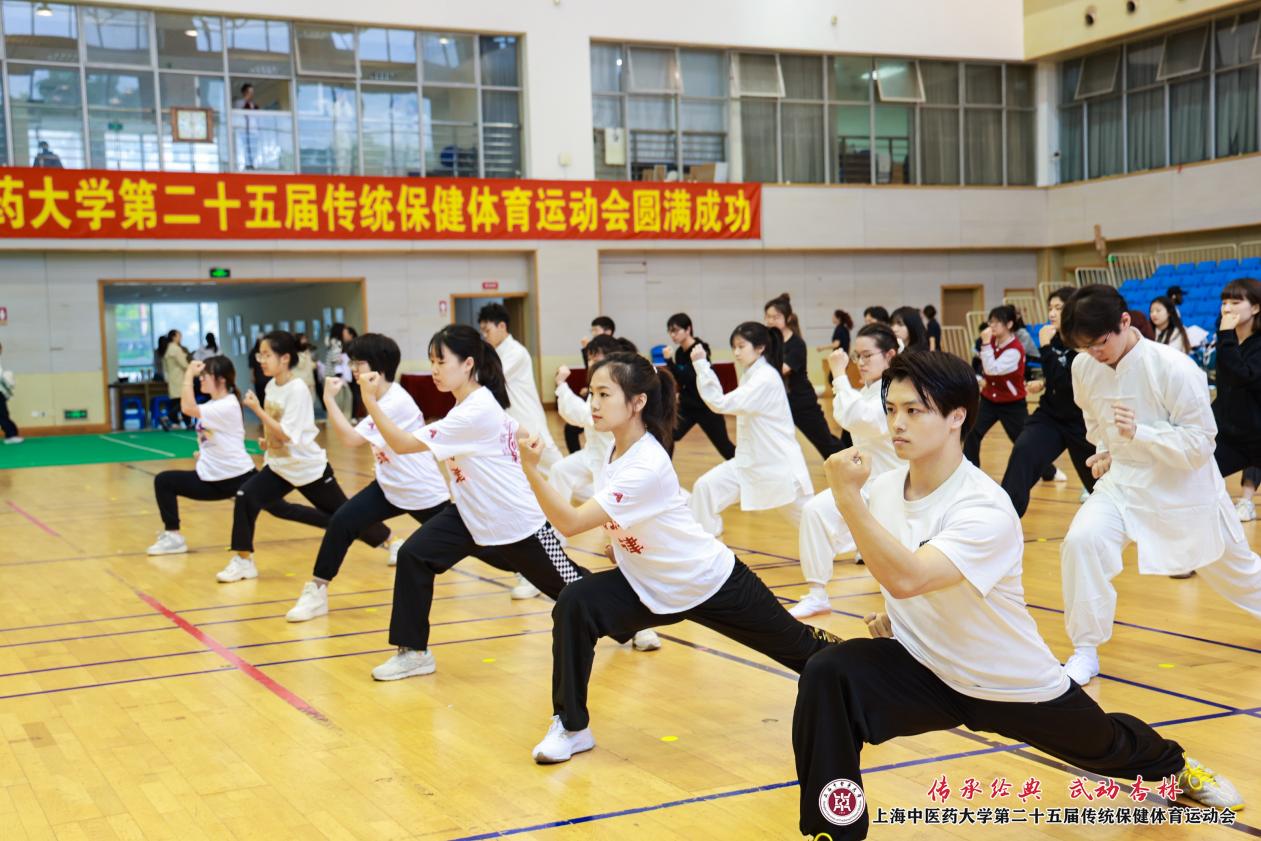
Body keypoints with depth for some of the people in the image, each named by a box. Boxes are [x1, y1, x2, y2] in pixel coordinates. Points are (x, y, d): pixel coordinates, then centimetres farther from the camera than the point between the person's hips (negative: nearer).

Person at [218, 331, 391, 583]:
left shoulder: (297, 389, -22)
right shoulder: (272, 385, 1)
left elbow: (287, 434, -27)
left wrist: (257, 410, -28)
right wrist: (268, 440, 1)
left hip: (309, 467, -6)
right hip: (280, 465, 7)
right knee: (245, 497, -14)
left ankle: (390, 541, 29)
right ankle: (243, 561, -4)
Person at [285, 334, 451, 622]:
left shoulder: (396, 403, -27)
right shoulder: (382, 398, 3)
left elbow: (350, 438, -29)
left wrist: (329, 399, -26)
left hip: (424, 491, -8)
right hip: (391, 487, 8)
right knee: (342, 521, -12)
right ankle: (317, 591, -2)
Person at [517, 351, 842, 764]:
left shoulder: (647, 466, -32)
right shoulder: (615, 450, -6)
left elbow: (571, 522, -38)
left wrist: (531, 469, -47)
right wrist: (615, 538, -5)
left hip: (710, 582, -7)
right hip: (652, 587, 7)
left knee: (797, 648, 11)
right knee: (574, 605, -17)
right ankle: (571, 727, -6)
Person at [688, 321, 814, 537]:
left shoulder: (766, 378, -22)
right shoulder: (750, 375, 8)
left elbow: (722, 404, -27)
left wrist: (701, 365, -29)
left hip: (778, 463, -8)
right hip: (750, 461, 8)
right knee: (705, 487, -7)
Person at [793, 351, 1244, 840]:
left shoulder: (985, 510, -31)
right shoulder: (881, 490, -11)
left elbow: (907, 579, -48)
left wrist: (846, 495, -48)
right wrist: (892, 615, 1)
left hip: (1016, 686, -3)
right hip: (923, 669, 3)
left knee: (1105, 748, 24)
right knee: (826, 676, -27)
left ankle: (1173, 764, 63)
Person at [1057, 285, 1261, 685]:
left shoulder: (1174, 367, -27)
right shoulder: (1083, 367, -11)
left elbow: (1200, 444, -23)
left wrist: (1139, 432, -35)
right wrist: (1105, 450, -2)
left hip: (1184, 487, -3)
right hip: (1124, 480, 3)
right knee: (1082, 541, -23)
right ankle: (1085, 651, -8)